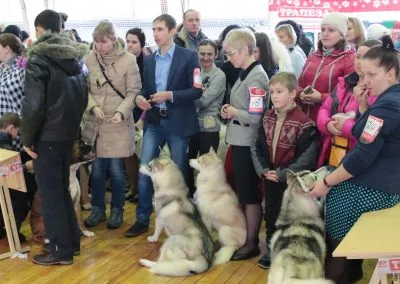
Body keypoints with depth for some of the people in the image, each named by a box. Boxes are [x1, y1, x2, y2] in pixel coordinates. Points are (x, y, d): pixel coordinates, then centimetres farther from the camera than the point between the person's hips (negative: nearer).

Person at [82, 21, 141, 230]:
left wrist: (121, 112, -19)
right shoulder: (89, 59, -2)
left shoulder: (128, 59, -8)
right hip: (94, 122, 2)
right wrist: (93, 106, -13)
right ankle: (97, 209, 27)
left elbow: (133, 91, -6)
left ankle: (117, 210, 22)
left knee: (116, 169, 3)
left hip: (119, 123, -2)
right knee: (97, 168, 10)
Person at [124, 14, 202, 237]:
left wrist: (170, 95, -20)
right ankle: (143, 219, 12)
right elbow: (146, 88, 16)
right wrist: (139, 97, -6)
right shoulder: (149, 60, 11)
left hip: (178, 123, -4)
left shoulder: (189, 57, -5)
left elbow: (197, 91, -9)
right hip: (154, 122, 4)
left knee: (179, 173, 8)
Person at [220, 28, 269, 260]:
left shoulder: (257, 77, -18)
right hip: (239, 141, 9)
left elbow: (256, 117, -23)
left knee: (250, 194, 2)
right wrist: (230, 109, 2)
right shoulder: (246, 73, 9)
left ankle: (252, 243, 15)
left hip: (248, 143, -9)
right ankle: (246, 236, 30)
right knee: (243, 192, 17)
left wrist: (234, 113, -9)